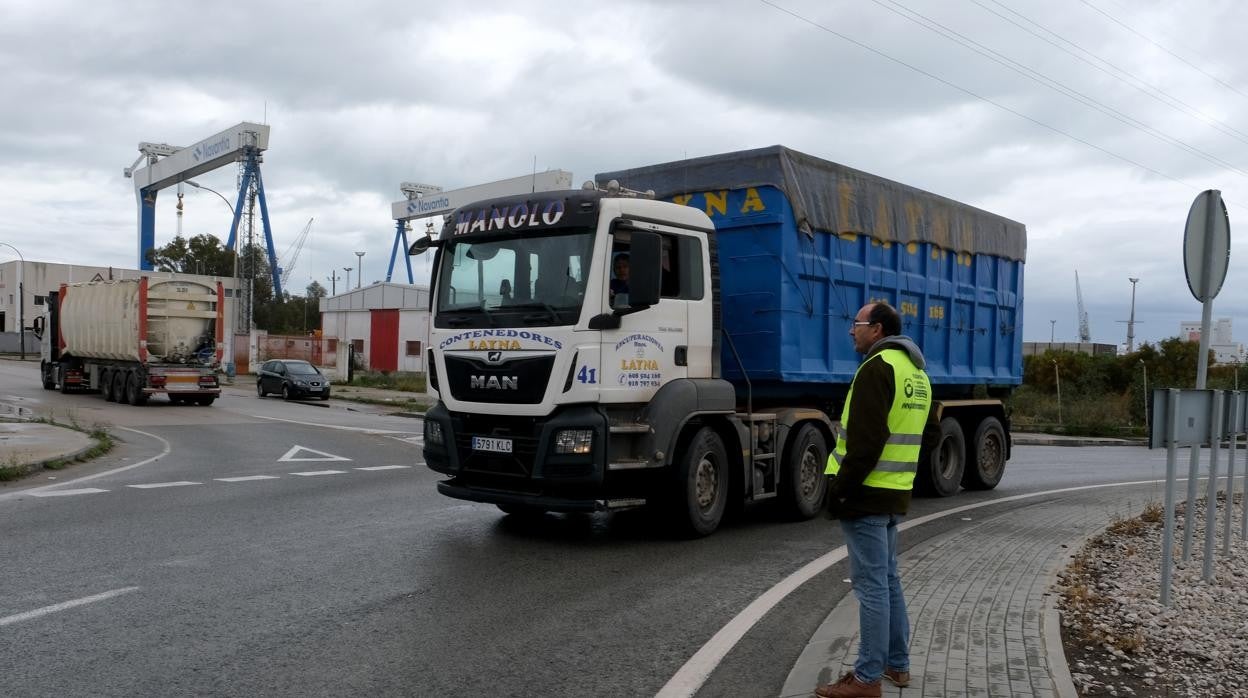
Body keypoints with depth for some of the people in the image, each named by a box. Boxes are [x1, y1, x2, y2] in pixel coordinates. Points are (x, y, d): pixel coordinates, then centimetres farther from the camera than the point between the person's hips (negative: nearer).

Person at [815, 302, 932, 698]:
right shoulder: (916, 372, 16)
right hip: (895, 493, 10)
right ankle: (898, 664, 28)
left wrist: (841, 489, -17)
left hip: (867, 493, -10)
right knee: (888, 579, 18)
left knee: (871, 586, -4)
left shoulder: (878, 368, -15)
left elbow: (865, 440, -22)